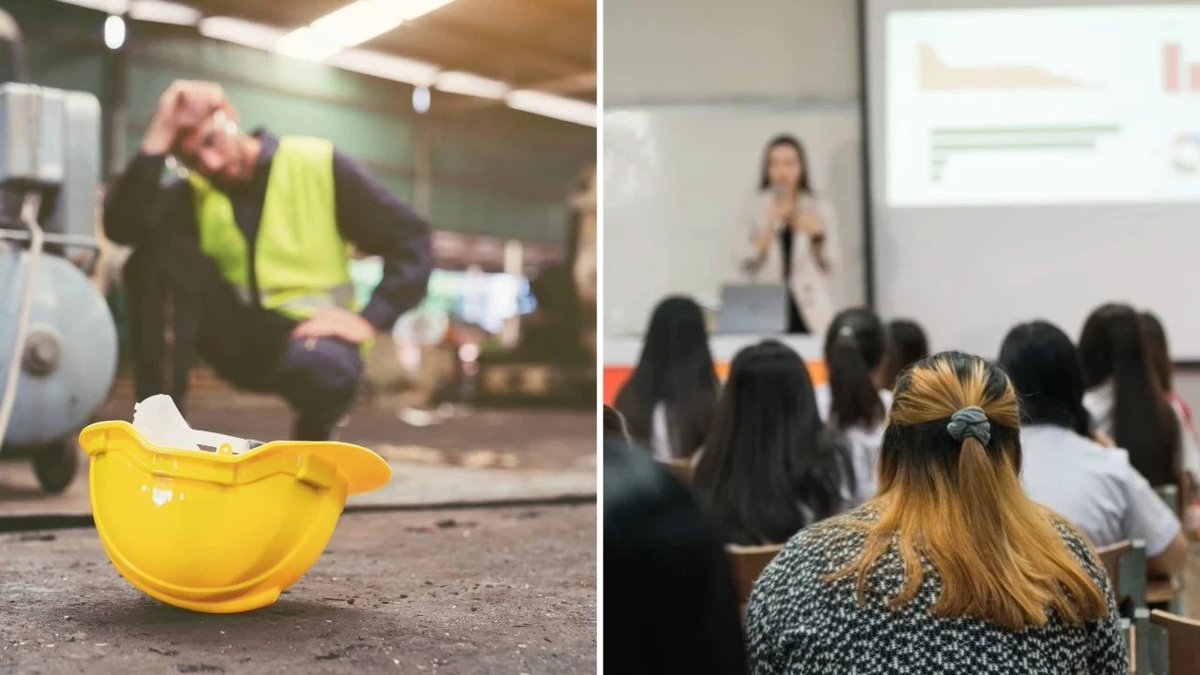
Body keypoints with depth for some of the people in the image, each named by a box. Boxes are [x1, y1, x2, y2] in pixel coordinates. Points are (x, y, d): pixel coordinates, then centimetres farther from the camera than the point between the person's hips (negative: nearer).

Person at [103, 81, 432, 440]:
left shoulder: (318, 165, -7)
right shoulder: (193, 194, 2)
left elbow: (411, 241, -7)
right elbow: (121, 227, -18)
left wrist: (368, 319, -17)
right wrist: (156, 141, -21)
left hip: (308, 334, -3)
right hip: (237, 336, 3)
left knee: (323, 367, -40)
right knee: (161, 245, -18)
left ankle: (313, 434, -1)